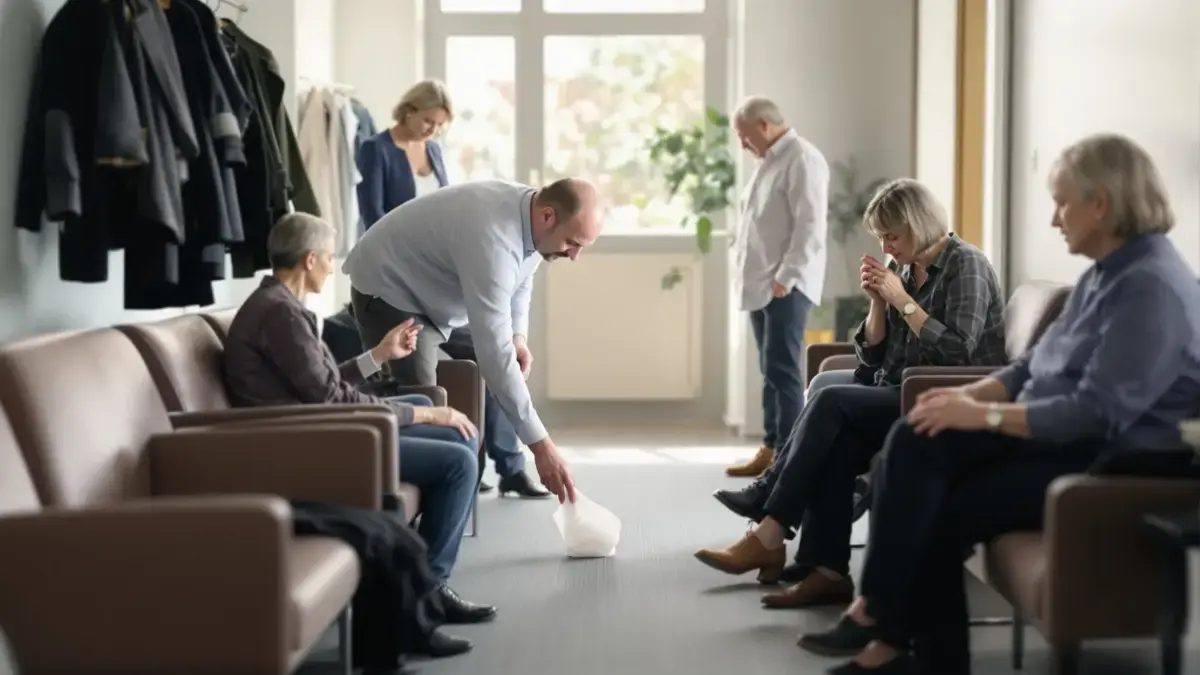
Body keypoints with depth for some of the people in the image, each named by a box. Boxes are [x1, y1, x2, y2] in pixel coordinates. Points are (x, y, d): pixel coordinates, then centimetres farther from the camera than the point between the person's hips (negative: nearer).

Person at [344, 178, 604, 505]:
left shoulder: (531, 215, -11)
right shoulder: (492, 239, -39)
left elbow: (520, 278, 13)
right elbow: (493, 351, -44)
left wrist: (517, 336, -5)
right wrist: (540, 443, -44)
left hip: (437, 293, 9)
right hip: (388, 289, -9)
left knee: (504, 369, 9)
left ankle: (509, 471, 22)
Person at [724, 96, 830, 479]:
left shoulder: (802, 159, -11)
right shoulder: (770, 161, 19)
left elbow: (810, 225, -18)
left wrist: (786, 277, -20)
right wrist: (744, 267, 14)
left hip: (787, 285, -9)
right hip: (762, 284, 9)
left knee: (781, 368, -11)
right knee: (771, 370, 11)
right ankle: (771, 449, 16)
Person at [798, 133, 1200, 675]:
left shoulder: (1151, 288, -18)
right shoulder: (1105, 273, 15)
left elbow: (1097, 413, -25)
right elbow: (1037, 365, 17)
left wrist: (982, 415, -20)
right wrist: (970, 394, -2)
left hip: (1109, 464, -9)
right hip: (1055, 437, 9)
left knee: (943, 514, -17)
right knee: (914, 443, -14)